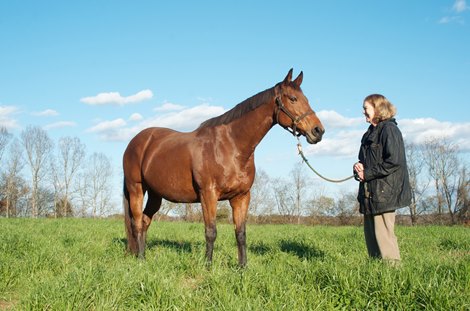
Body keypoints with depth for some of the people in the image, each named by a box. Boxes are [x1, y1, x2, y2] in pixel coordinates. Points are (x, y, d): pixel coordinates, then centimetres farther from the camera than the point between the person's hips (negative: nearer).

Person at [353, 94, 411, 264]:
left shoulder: (389, 129, -10)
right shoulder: (370, 133, 18)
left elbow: (394, 162, -20)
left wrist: (367, 173, -16)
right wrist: (359, 167, 1)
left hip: (384, 191, -9)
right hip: (370, 192, 9)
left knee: (383, 232, -8)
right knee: (370, 232, 12)